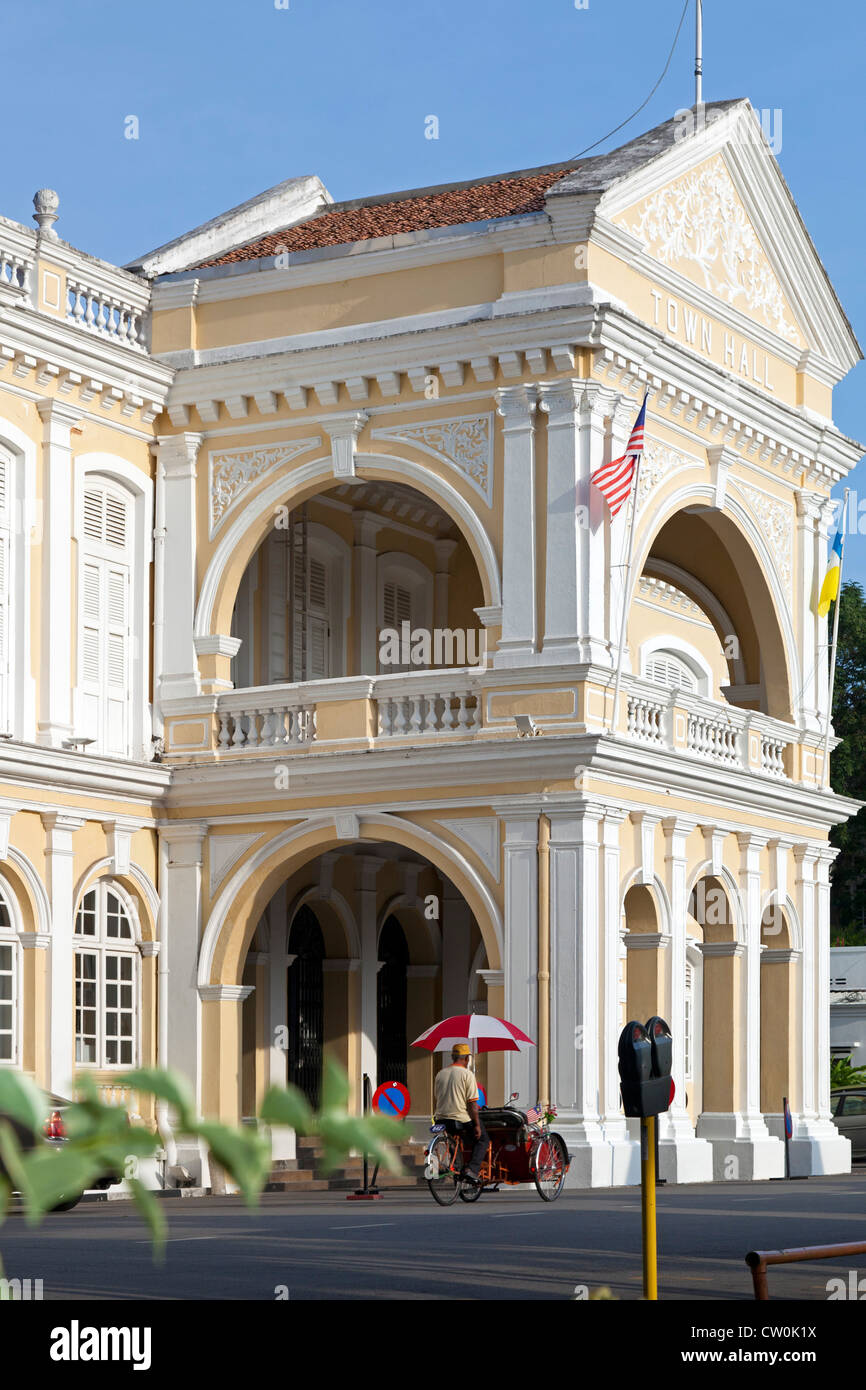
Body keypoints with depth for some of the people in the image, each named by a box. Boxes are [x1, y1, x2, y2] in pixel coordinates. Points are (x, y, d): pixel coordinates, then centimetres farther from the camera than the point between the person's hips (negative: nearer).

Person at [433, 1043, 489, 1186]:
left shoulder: (440, 1074, 10)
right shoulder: (467, 1074, -8)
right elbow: (472, 1103, -11)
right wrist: (477, 1125, -6)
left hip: (441, 1120, 6)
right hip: (461, 1119, -6)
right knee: (482, 1139, 13)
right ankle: (472, 1169, -6)